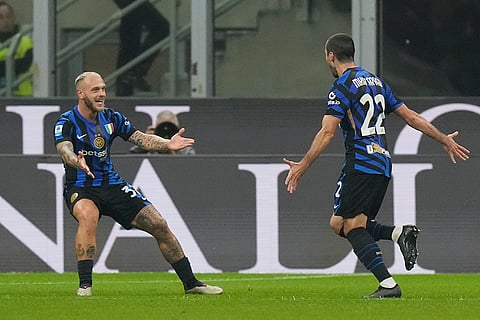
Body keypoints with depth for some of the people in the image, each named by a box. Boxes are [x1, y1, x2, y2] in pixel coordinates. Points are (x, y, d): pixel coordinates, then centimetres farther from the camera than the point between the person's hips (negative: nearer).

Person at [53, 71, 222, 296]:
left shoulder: (111, 118, 5)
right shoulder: (67, 122, -13)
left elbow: (141, 138, 2)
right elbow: (64, 149, -32)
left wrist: (167, 144, -18)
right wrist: (78, 162, -55)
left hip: (111, 184, 5)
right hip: (80, 189, -5)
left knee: (159, 225, -2)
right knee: (88, 216, -40)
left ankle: (190, 283, 12)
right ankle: (84, 285, -32)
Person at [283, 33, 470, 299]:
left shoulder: (343, 87, -7)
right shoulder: (375, 82, 17)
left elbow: (327, 132, -16)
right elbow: (411, 117, 19)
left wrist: (302, 166, -15)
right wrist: (445, 140, 26)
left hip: (360, 163, -8)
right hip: (383, 163, 8)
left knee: (353, 227, -7)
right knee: (339, 224, 12)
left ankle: (388, 284, -18)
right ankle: (399, 233, -6)